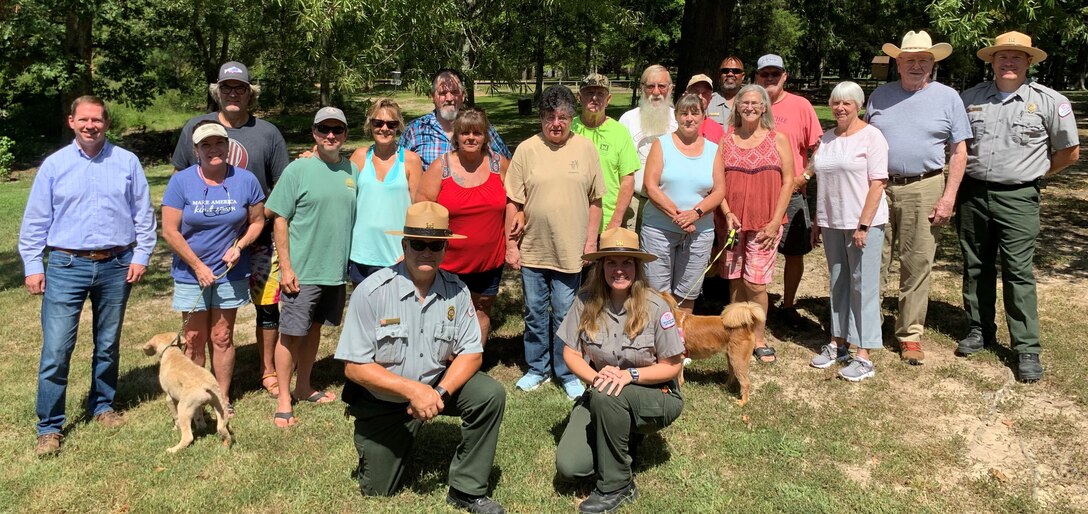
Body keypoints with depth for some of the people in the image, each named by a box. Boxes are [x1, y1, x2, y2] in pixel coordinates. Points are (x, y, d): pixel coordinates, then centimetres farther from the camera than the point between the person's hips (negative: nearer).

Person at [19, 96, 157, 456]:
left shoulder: (127, 162, 2)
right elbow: (35, 221, 4)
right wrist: (32, 266, 0)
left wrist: (140, 256, -1)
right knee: (56, 349, -4)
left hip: (116, 266, 1)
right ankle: (49, 427, 7)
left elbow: (144, 214, 5)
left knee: (108, 345, 14)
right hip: (66, 266, -1)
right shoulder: (54, 165, 2)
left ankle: (102, 406, 32)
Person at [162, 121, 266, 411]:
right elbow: (169, 231, -9)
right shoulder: (181, 182, -8)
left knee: (222, 338, 9)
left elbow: (257, 221, 5)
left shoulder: (245, 180, -4)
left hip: (230, 274, 1)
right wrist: (198, 266, -11)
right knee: (194, 339, 9)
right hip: (191, 275, -1)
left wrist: (239, 246, -12)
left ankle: (223, 398, 21)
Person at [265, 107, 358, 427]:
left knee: (314, 328, 18)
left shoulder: (353, 171, 5)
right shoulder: (298, 169, -8)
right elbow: (280, 219, -8)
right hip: (302, 271, -5)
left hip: (337, 269, 5)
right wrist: (286, 267, -13)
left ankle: (304, 387, 33)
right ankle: (284, 400, 13)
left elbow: (359, 218, 13)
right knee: (291, 333, 1)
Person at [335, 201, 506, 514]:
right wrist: (412, 390, -29)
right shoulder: (372, 292, -21)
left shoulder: (456, 291, -12)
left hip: (437, 384, 2)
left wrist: (441, 392, -26)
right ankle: (399, 442, 39)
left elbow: (471, 353, -9)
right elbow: (354, 367, -20)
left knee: (491, 394, -24)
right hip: (382, 398, -2)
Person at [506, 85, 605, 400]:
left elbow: (595, 200, 6)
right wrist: (511, 244, -1)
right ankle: (537, 368, 29)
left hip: (570, 250, -1)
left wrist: (591, 240, 1)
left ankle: (567, 373, 22)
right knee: (535, 313, 13)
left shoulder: (586, 149, 1)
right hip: (532, 249, 1)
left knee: (565, 315, 7)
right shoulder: (526, 150, -1)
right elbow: (514, 203, 1)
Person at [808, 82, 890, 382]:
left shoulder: (871, 136, -6)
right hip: (832, 223, 6)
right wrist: (817, 222, 13)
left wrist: (863, 225, -17)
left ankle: (864, 356, 1)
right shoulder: (826, 138, 12)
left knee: (863, 287, -3)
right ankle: (838, 343, 23)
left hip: (864, 222, -6)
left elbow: (877, 183, -11)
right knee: (837, 284, 12)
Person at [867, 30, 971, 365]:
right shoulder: (880, 95, 10)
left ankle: (910, 335, 15)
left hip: (923, 190, -1)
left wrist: (949, 197, -6)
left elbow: (959, 151, 2)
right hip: (878, 187, 2)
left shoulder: (948, 98, 4)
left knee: (917, 266, 4)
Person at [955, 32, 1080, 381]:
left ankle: (1028, 349, 1)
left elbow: (1070, 151, 6)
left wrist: (1036, 172, 9)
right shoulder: (971, 98, 6)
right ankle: (980, 330, 25)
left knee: (1019, 273, -4)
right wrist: (967, 172, 9)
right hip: (972, 193, 3)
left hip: (1017, 198, -3)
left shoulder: (1049, 102, -2)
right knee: (976, 267, 11)